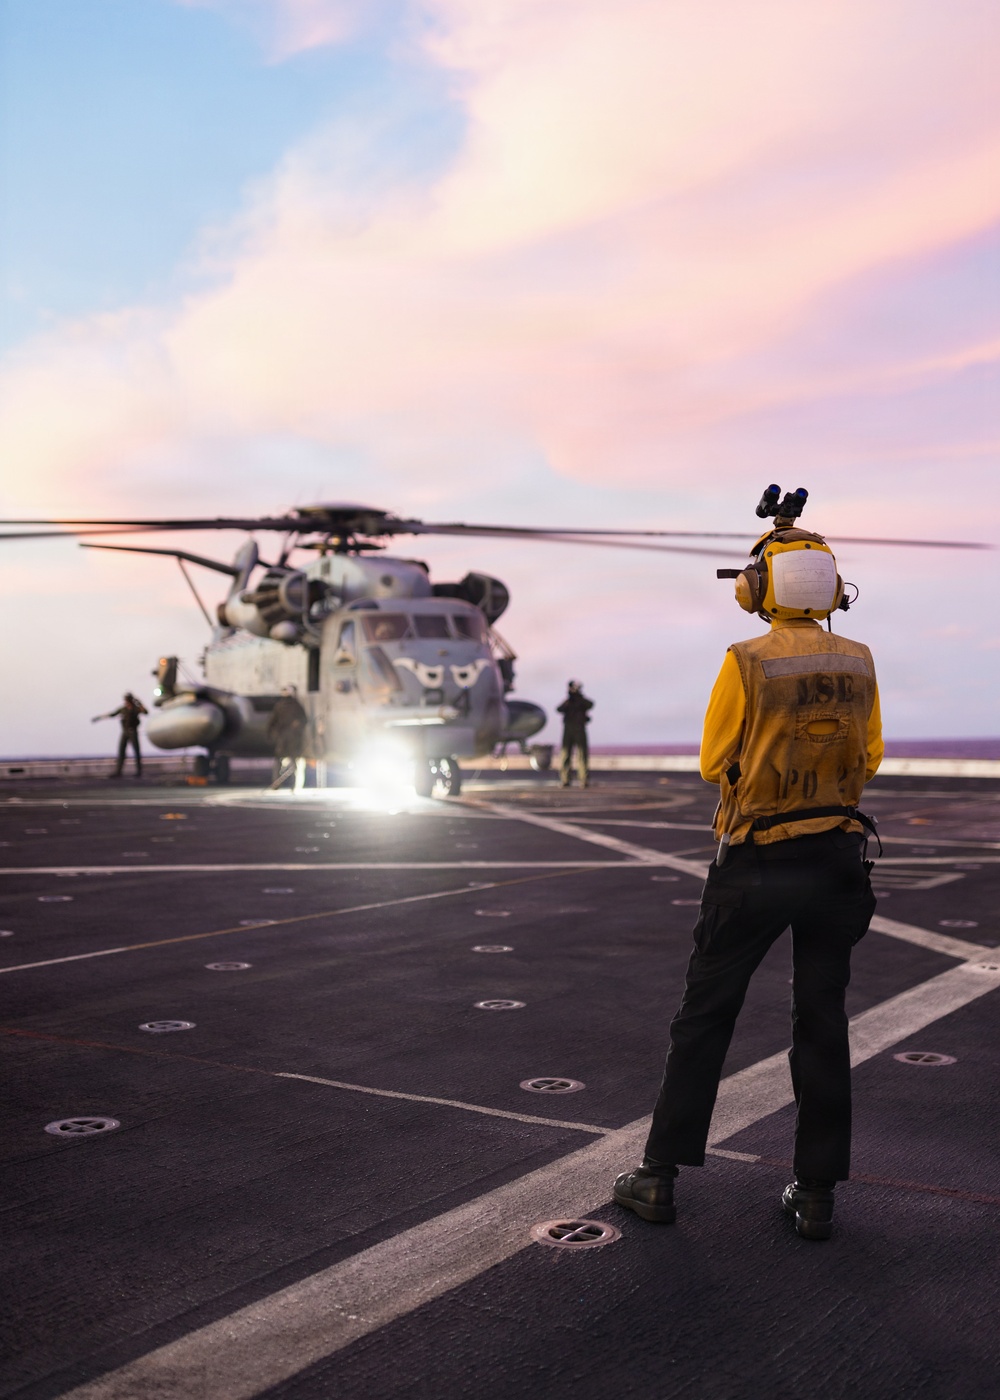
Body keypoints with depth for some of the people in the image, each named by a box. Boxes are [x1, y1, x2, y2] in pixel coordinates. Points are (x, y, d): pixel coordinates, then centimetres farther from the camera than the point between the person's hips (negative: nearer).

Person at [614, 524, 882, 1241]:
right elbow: (868, 758, 10)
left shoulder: (746, 664, -15)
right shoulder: (858, 663, -1)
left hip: (756, 866, -3)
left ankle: (660, 1177, 14)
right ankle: (817, 1192, 17)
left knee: (705, 1017, 8)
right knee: (823, 1025, 11)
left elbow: (714, 762, -5)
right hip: (838, 859, 4)